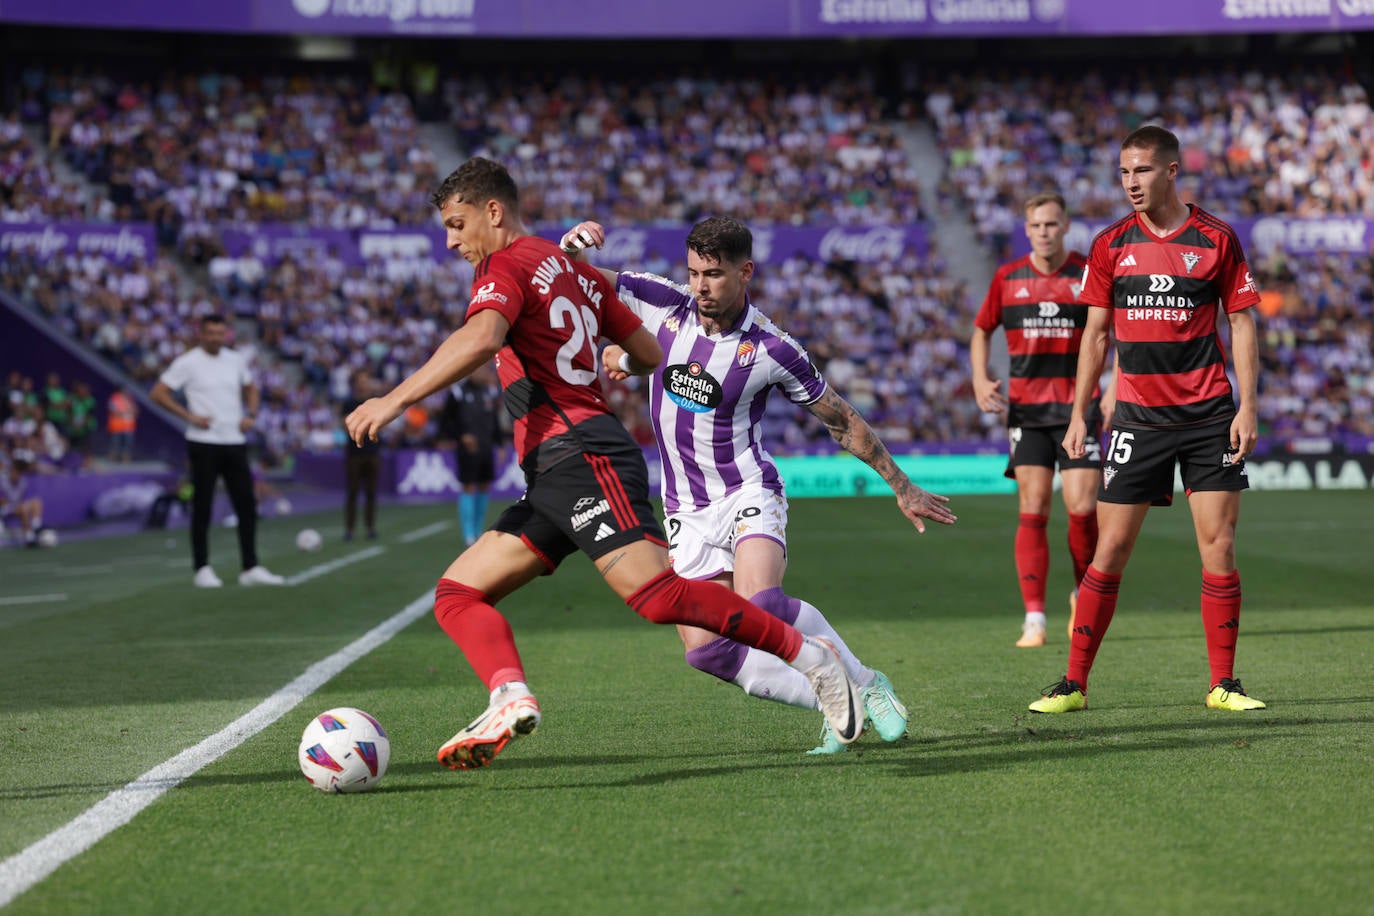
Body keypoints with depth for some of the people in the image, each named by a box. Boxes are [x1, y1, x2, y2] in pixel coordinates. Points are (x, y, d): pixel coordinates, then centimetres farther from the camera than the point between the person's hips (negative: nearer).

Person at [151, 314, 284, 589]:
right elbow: (158, 393, -6)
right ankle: (202, 570, 6)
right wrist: (190, 416, -12)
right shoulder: (188, 362, -5)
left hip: (235, 442, 5)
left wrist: (250, 415, 7)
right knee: (202, 507, 0)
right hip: (203, 443, -5)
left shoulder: (236, 360, 9)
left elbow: (250, 388, 25)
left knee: (247, 504, 3)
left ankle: (251, 568, 9)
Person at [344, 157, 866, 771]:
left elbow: (480, 340, -22)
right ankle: (510, 696, -21)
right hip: (553, 481, 10)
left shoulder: (506, 266, -1)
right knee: (457, 593, 4)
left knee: (656, 594, -22)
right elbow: (649, 355, 27)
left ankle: (810, 657, -14)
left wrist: (395, 400, -23)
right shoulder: (575, 271, 24)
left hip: (580, 454, -10)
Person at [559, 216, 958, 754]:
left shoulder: (772, 349, -11)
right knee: (705, 649, -10)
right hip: (685, 509, 4)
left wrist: (902, 487, 4)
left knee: (759, 605, -31)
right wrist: (571, 248, -24)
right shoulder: (665, 305, -4)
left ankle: (867, 687, -10)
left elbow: (842, 421, 1)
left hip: (748, 493, -4)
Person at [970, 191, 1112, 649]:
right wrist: (980, 379, 4)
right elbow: (982, 330, 19)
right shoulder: (1008, 277, 5)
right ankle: (1034, 619, -4)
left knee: (1082, 508, -7)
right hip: (1025, 406, 1)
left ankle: (1084, 594, 20)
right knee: (1032, 511, -5)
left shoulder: (1090, 274, -1)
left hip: (1079, 404, -1)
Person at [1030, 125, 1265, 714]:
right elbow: (1096, 333, 10)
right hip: (1138, 417, 1)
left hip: (1208, 416, -1)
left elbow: (1241, 324, 3)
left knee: (1218, 545, -3)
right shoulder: (1111, 245, 5)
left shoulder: (1216, 239, 0)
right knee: (1110, 550, -1)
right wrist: (1079, 413, 6)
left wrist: (1247, 406, -6)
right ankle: (1074, 683, 5)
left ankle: (1223, 684, 6)